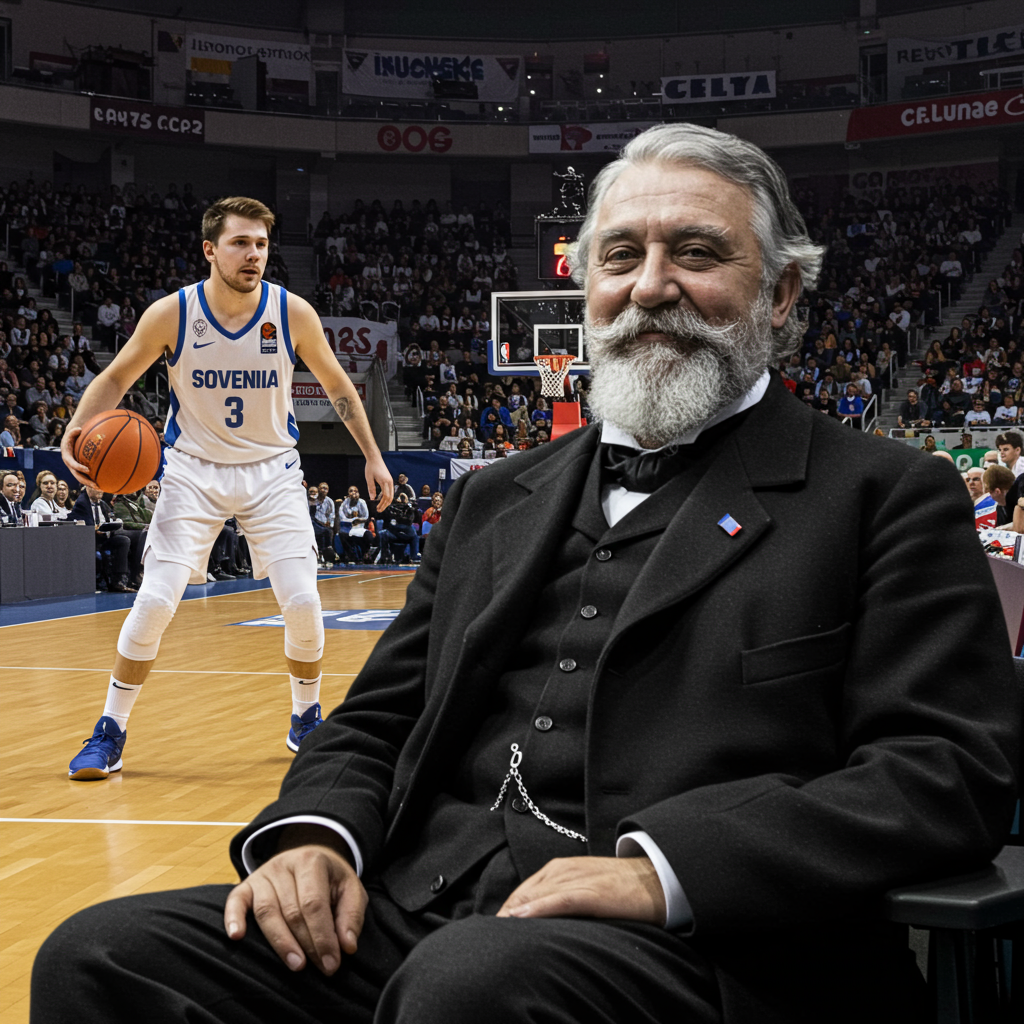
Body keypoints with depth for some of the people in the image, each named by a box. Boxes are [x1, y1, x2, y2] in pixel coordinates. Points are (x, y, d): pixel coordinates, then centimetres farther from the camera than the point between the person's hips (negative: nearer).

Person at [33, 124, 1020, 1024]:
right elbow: (376, 720, 23)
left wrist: (666, 870, -18)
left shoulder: (885, 498, 5)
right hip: (419, 912, 6)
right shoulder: (493, 500, 23)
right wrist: (313, 834, -1)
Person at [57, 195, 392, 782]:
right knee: (155, 602, -12)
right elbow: (117, 379, 0)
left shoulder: (293, 314, -12)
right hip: (194, 470, -1)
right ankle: (110, 734, 3)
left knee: (303, 602, -8)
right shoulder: (171, 314, -14)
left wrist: (373, 456, 5)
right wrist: (78, 430, -18)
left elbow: (338, 387, 5)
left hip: (272, 470, 1)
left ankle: (306, 719, 18)